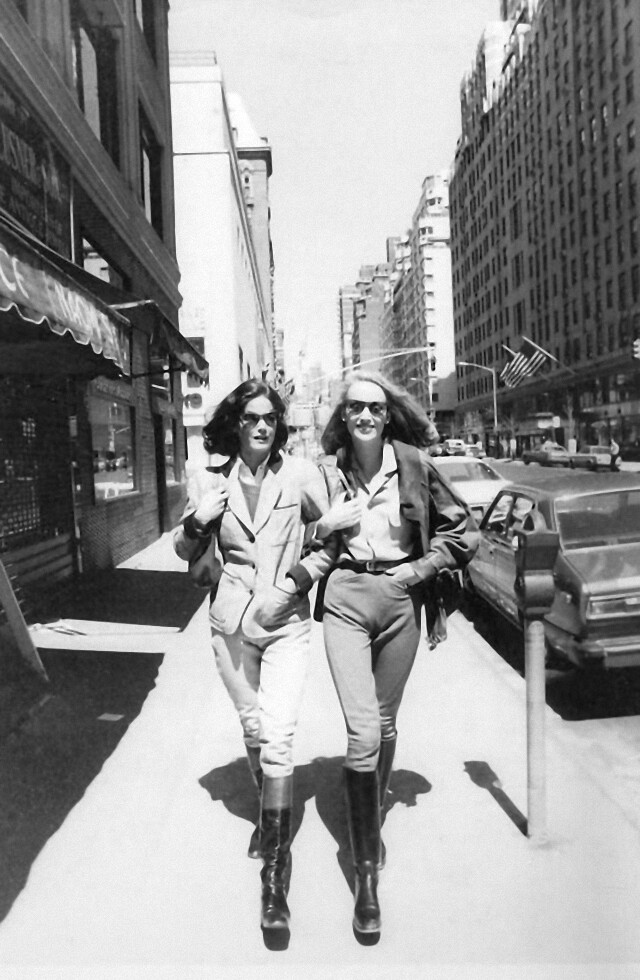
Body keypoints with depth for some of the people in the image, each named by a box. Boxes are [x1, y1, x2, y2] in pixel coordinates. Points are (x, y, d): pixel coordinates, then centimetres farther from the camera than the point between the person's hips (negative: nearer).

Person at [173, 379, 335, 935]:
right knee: (253, 729, 16)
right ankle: (271, 816, 42)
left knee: (278, 736, -10)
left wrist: (298, 578, -11)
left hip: (286, 622, -2)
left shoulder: (300, 475, -7)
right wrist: (197, 523, -13)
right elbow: (189, 555, 9)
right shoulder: (210, 481, -1)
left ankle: (276, 868, 0)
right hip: (231, 622, 3)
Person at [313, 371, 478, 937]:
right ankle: (367, 871, 2)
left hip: (399, 599, 1)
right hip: (346, 599, -1)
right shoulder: (326, 470, -1)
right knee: (362, 733, -10)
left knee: (384, 725, 16)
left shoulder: (413, 464, -3)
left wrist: (419, 569, -4)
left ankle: (374, 819, 44)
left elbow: (463, 530, 5)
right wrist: (326, 525, -7)